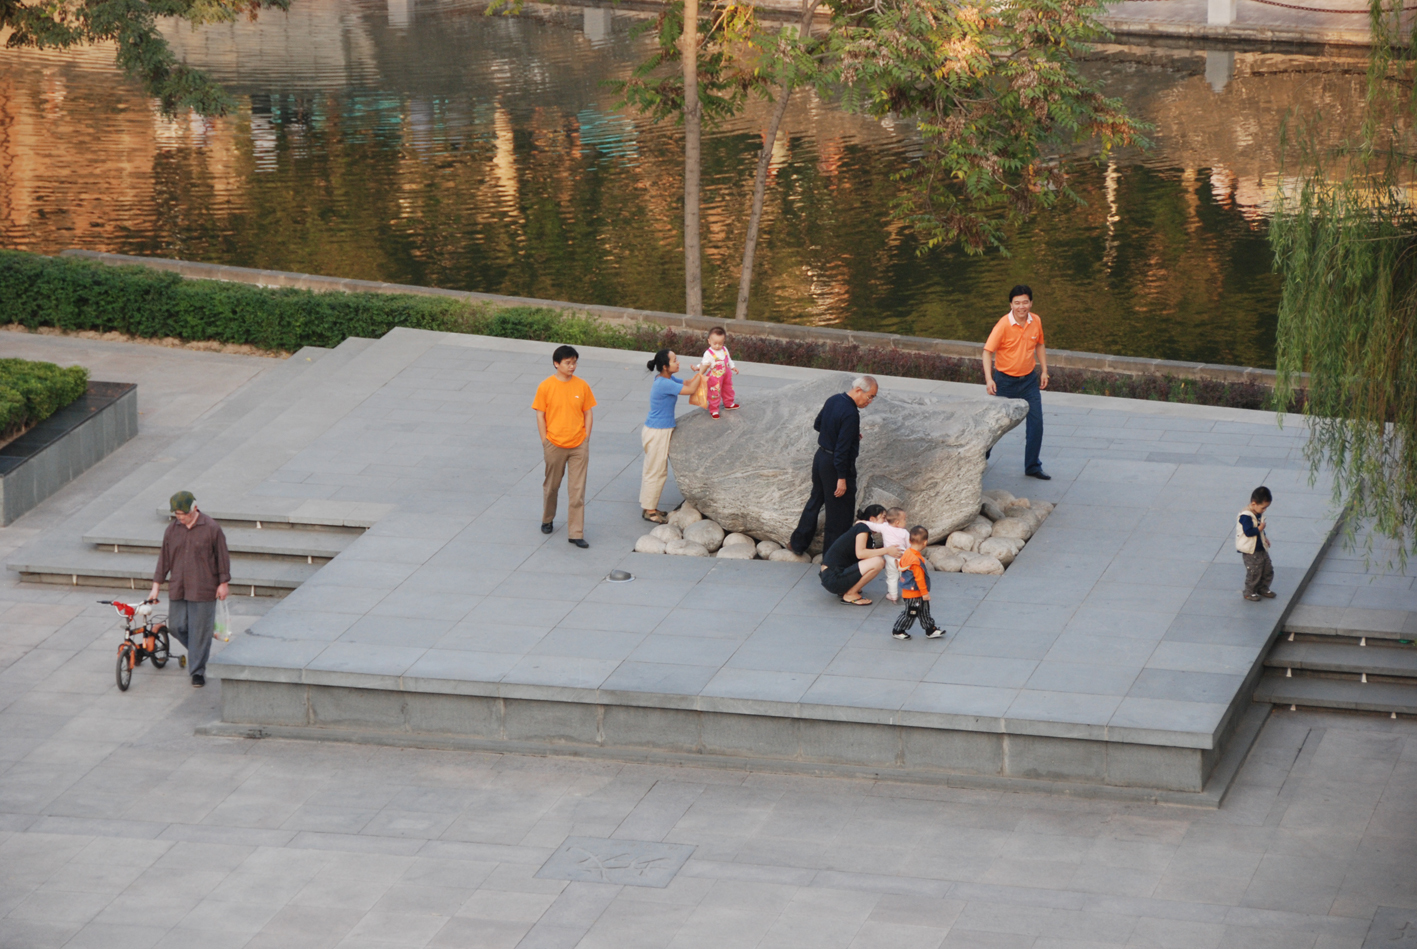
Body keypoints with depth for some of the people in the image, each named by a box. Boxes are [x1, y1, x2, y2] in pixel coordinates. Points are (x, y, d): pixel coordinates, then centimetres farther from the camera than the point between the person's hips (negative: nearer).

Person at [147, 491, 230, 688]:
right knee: (177, 626, 6)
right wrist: (156, 586, 11)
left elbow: (222, 557, -2)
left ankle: (198, 671, 10)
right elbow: (164, 558, 10)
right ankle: (196, 651, 34)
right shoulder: (172, 529, 4)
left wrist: (223, 583, -2)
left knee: (199, 631, -1)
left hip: (203, 589, -4)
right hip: (177, 589, 4)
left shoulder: (211, 528, -8)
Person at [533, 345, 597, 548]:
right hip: (554, 445, -1)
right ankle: (547, 519, 41)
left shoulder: (581, 386, -2)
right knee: (551, 486, 16)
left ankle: (576, 533, 2)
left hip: (578, 446, 1)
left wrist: (586, 439, 0)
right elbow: (540, 415, -3)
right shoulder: (545, 386, -7)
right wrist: (545, 442, -5)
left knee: (577, 490, -2)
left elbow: (588, 413, 5)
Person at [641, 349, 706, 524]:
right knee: (656, 472, 2)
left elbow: (687, 384, 17)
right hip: (657, 433, -10)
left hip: (662, 431, 10)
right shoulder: (664, 384, -26)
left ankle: (650, 507, 29)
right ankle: (650, 511, 12)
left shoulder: (667, 379, 4)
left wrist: (698, 373, 0)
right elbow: (691, 390, -24)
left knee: (657, 471, 18)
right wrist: (701, 372, -12)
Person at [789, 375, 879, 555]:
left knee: (815, 500, 23)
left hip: (820, 457, 9)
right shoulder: (850, 414, -25)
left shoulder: (833, 400, 2)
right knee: (840, 510, 5)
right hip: (836, 465, -9)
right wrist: (842, 478, -23)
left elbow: (818, 425, 16)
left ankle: (798, 543, 33)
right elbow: (842, 448, -27)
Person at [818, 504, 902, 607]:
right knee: (877, 562, -20)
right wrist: (886, 550, -19)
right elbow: (860, 553, -23)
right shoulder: (862, 526, -9)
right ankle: (850, 595, -9)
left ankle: (844, 590, 12)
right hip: (833, 578, -10)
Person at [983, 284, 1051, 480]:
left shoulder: (1036, 321, -4)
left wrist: (1044, 371, 8)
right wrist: (989, 379, -28)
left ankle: (1032, 466, 11)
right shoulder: (1004, 325, -19)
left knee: (1036, 423, -1)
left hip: (1029, 379, 4)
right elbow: (988, 351, -18)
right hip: (1005, 380, -4)